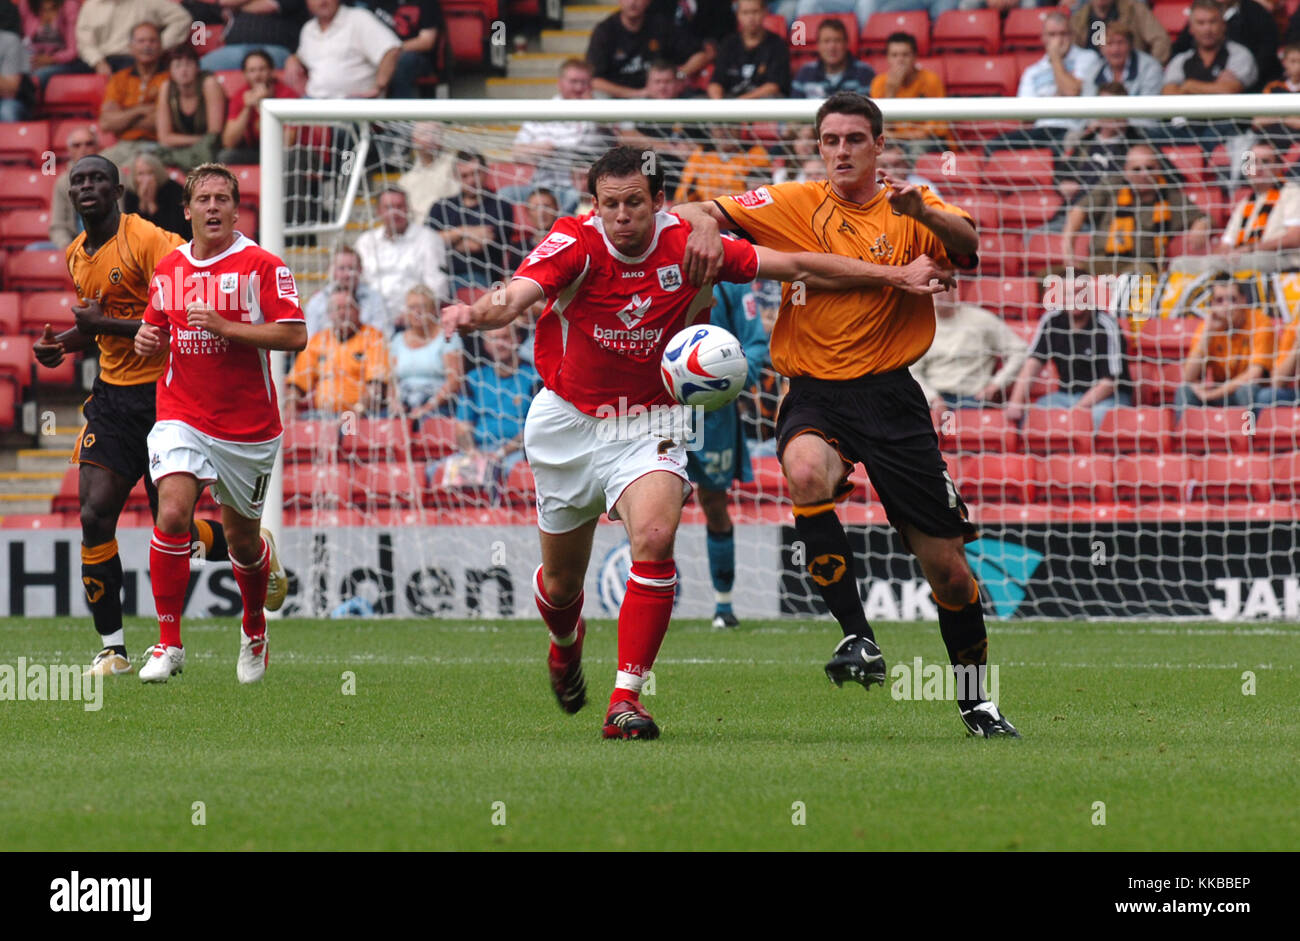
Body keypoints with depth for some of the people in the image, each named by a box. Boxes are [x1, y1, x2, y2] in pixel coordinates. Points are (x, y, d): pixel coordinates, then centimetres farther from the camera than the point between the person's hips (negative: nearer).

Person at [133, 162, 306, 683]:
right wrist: (148, 340, -2)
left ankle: (255, 630, 40)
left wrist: (224, 326, -21)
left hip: (248, 425, -2)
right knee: (172, 513, -20)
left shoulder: (261, 265, -7)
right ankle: (168, 643, -13)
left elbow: (295, 335, -14)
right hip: (182, 418, 2)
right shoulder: (168, 269, 7)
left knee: (242, 539, 10)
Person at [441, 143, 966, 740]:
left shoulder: (688, 247, -13)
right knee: (561, 581, 12)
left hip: (649, 426, 0)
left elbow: (798, 267, -7)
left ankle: (626, 697, -21)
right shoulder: (576, 243, -18)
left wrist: (897, 277, -10)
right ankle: (565, 643, 51)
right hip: (568, 422, 0)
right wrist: (481, 312, -60)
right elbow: (519, 293, -37)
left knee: (654, 538, -28)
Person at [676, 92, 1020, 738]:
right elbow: (701, 212, 6)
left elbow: (967, 243, -17)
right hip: (814, 393, 0)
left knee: (946, 568, 0)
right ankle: (857, 638, -30)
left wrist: (923, 212, -37)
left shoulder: (909, 208, 3)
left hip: (890, 394, 0)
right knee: (807, 472, -37)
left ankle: (975, 700, 22)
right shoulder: (794, 205, 7)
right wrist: (705, 224, -17)